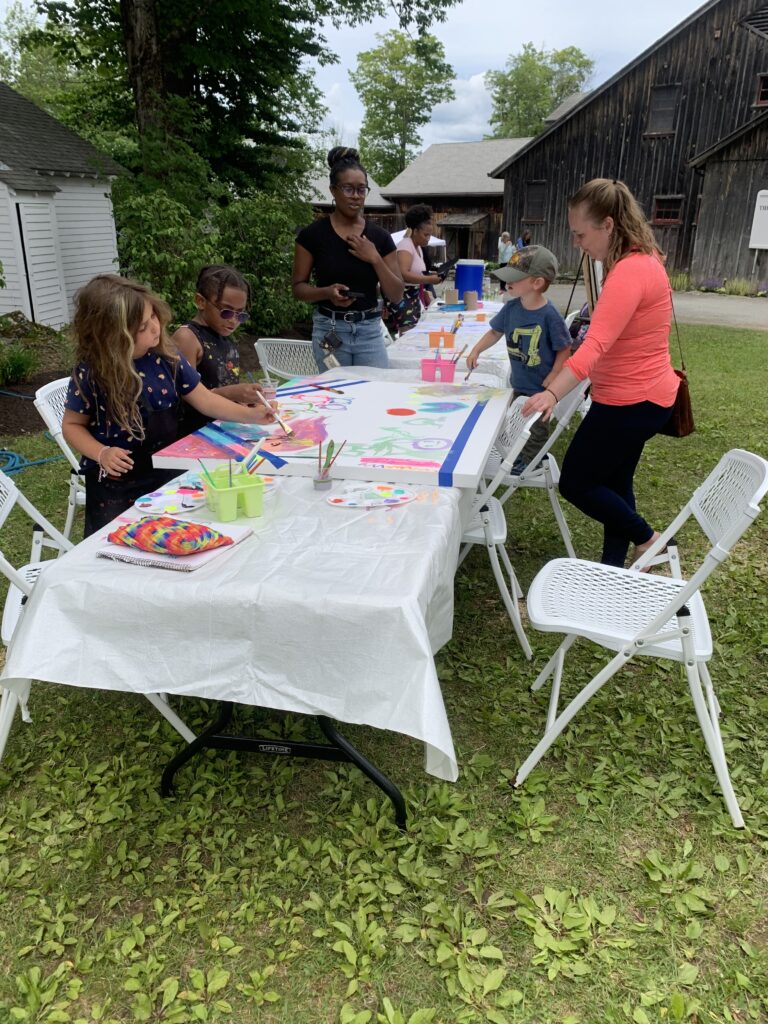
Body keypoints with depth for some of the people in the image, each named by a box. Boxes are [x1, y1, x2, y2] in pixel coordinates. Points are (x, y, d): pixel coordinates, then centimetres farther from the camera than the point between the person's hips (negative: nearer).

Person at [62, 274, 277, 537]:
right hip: (113, 483, -3)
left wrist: (249, 415, -12)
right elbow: (72, 425, -6)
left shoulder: (166, 357, -8)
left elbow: (203, 398, -1)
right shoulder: (90, 374, -18)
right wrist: (102, 453, -23)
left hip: (166, 472, 3)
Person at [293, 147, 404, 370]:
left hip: (370, 331, 2)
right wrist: (327, 292, -18)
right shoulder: (313, 234, -1)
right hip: (330, 330, -2)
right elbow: (298, 287, 1)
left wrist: (375, 259, -10)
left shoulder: (380, 237, 5)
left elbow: (396, 295, 4)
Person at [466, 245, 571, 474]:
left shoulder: (549, 315, -25)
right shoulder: (511, 308, -7)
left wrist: (550, 381, -18)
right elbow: (495, 331, 10)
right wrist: (476, 350, 0)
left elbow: (564, 350, -17)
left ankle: (530, 460, 31)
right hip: (519, 382, 6)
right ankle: (519, 454, 43)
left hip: (541, 387, -6)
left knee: (536, 426, 13)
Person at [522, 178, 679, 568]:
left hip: (630, 400, -11)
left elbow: (595, 344, -37)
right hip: (641, 395, 11)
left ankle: (647, 540, 16)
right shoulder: (641, 259, 8)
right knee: (613, 482, 17)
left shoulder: (630, 273, -24)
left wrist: (552, 393, -47)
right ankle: (613, 568, 29)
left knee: (575, 483, 0)